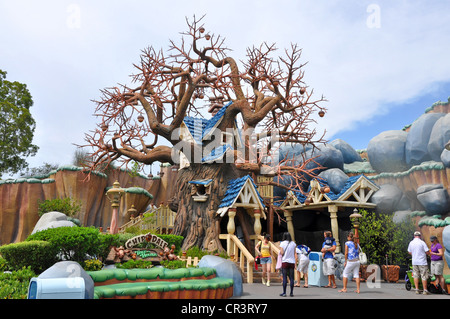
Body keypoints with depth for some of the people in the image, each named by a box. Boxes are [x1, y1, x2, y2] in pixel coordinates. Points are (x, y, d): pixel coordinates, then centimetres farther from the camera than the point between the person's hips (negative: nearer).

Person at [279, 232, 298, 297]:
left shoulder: (282, 243, -3)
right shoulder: (293, 243, 5)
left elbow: (282, 253, -7)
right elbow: (295, 254, 4)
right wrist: (295, 263, 9)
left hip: (285, 262, -2)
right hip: (292, 262, 2)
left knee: (284, 277, 0)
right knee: (291, 278, 6)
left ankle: (284, 293, 0)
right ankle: (291, 293, 8)